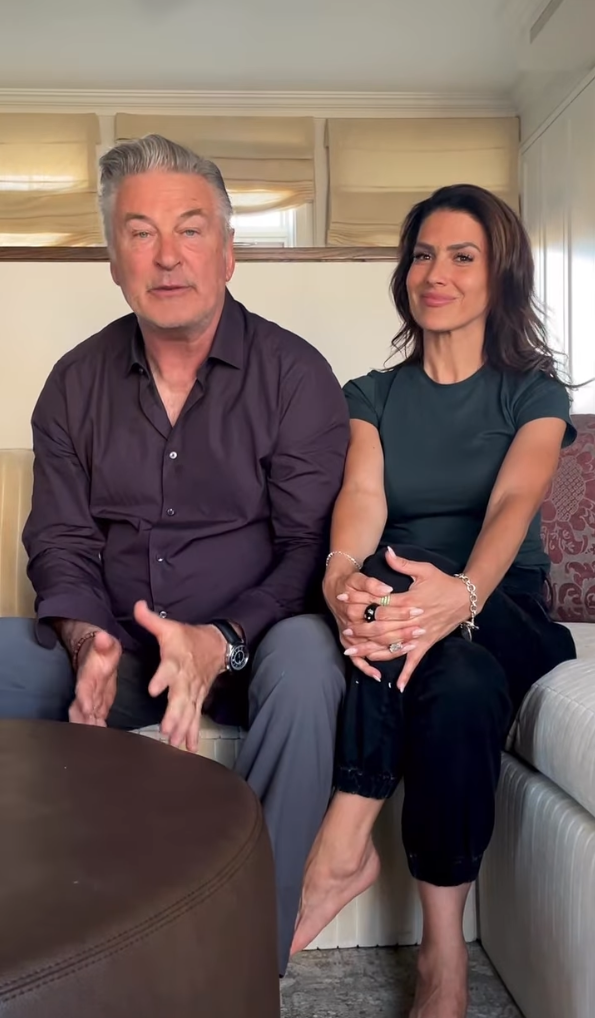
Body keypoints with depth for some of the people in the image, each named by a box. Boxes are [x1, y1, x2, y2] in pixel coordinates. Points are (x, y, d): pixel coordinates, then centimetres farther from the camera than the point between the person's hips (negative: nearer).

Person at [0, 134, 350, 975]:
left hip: (251, 648, -3)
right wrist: (86, 642, -17)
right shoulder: (76, 383, 8)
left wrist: (220, 644, -27)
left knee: (306, 657, -36)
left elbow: (311, 545, -10)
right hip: (110, 651, 4)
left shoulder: (295, 374, -4)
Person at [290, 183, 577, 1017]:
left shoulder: (535, 393, 6)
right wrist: (342, 574, -35)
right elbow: (361, 496, -9)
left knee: (429, 635, -36)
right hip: (403, 592, 1)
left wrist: (461, 593, -39)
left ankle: (343, 848, -24)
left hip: (506, 613, -1)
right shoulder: (373, 397, 12)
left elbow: (513, 502, -16)